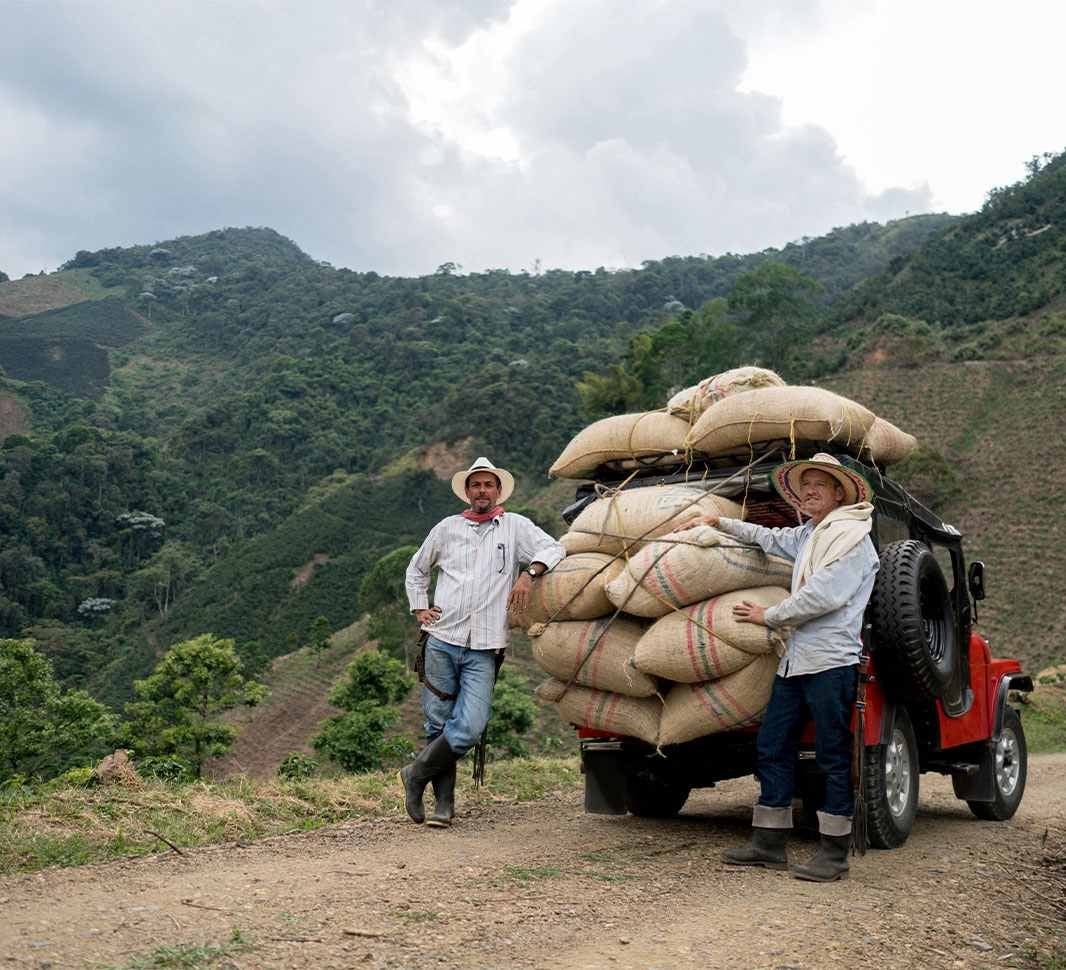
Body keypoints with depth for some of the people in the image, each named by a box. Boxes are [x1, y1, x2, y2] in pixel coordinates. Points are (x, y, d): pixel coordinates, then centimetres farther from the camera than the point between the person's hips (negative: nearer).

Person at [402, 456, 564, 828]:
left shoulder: (515, 526, 9)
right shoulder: (447, 528, 13)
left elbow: (554, 549, 1)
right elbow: (416, 568, 26)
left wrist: (529, 573, -16)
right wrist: (419, 608, 13)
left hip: (484, 649, -1)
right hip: (443, 641, 2)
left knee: (469, 727, -13)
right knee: (439, 724, 2)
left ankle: (416, 774, 7)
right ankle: (444, 803, 13)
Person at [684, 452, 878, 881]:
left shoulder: (852, 536, -7)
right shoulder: (806, 536, 20)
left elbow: (824, 596, -16)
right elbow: (769, 538, 39)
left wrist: (769, 616, -7)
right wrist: (720, 522, 40)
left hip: (831, 661, -9)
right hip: (795, 661, 9)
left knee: (833, 757, -3)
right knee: (771, 748, 9)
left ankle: (834, 852, 4)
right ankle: (769, 844, 16)